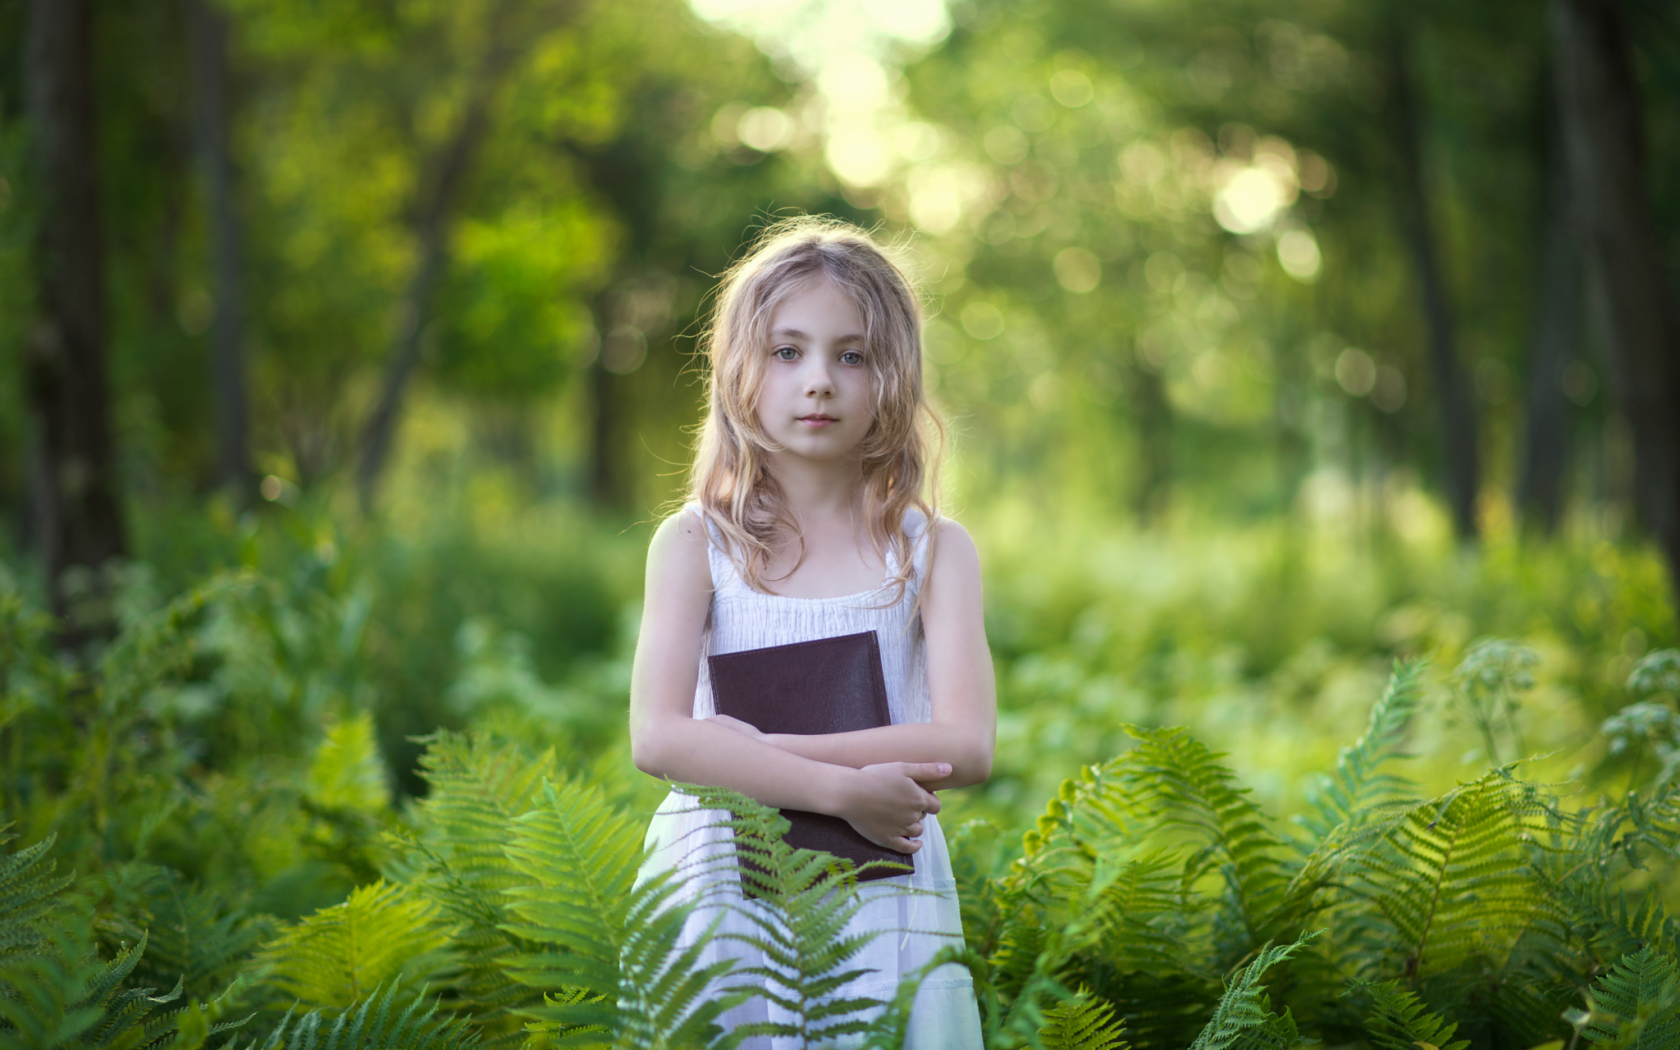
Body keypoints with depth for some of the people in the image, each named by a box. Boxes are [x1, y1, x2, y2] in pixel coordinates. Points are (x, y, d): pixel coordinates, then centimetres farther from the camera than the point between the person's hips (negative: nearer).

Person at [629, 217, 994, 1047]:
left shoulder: (933, 550, 2)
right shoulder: (695, 543, 1)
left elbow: (965, 746, -10)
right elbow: (658, 738, -12)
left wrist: (758, 748, -15)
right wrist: (840, 790, -20)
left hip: (880, 897, 1)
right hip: (721, 890, 0)